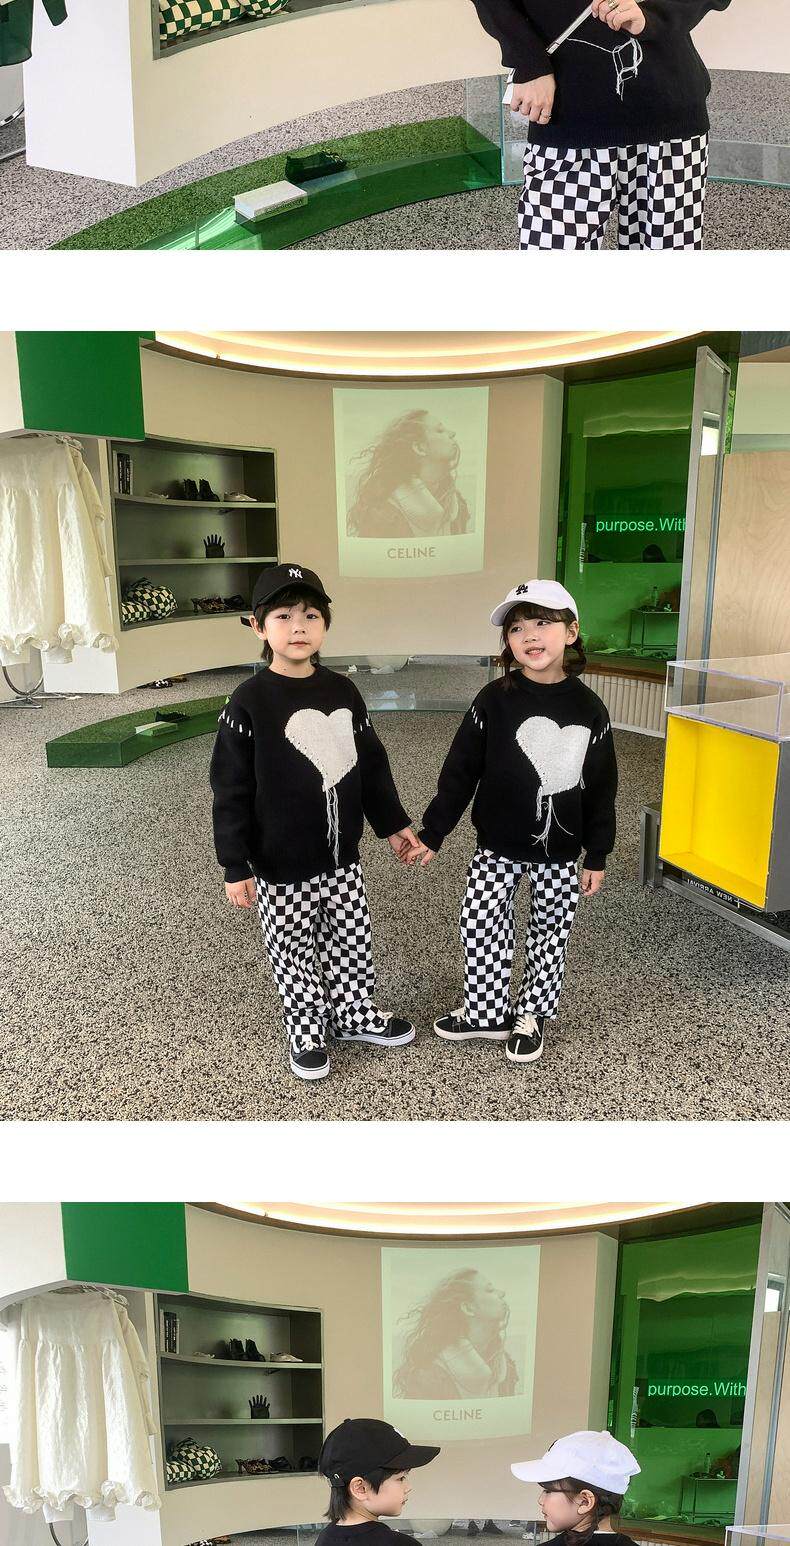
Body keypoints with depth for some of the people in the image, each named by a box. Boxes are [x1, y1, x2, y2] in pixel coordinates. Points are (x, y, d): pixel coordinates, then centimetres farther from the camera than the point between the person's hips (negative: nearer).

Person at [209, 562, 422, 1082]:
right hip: (282, 866, -4)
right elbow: (232, 791, -12)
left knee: (351, 942, 18)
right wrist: (236, 867, -13)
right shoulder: (249, 702, -14)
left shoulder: (343, 691, 0)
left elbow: (372, 764, 10)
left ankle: (355, 1013, 40)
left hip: (343, 857, 4)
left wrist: (393, 823, 13)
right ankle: (307, 1032, 33)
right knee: (295, 954, 12)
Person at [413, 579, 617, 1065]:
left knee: (550, 934, 12)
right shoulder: (495, 701, -10)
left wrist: (597, 857, 2)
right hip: (498, 846, 0)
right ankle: (486, 1013, 24)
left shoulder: (589, 709, -7)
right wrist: (431, 835, -7)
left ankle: (531, 1015, 33)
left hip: (560, 852, 1)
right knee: (482, 926, 3)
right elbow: (459, 773, -5)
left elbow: (601, 789, 0)